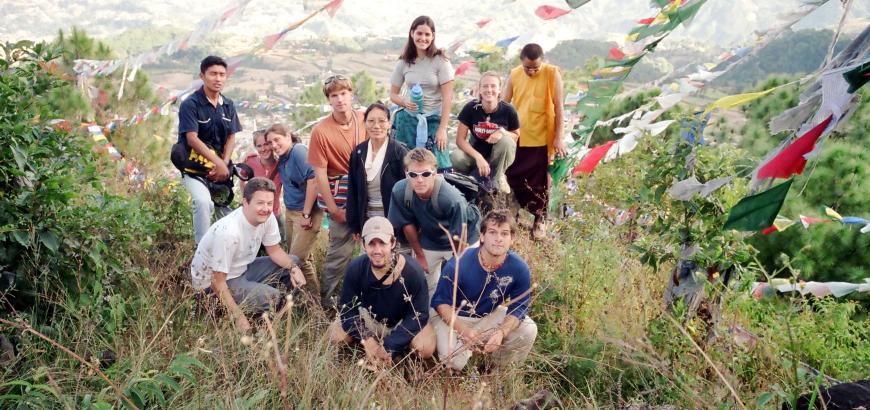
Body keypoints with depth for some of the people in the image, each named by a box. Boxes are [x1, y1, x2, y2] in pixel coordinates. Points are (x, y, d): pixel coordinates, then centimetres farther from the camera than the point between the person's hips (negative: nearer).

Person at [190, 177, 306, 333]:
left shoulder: (268, 217, -14)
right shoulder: (228, 232, -34)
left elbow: (274, 250, 3)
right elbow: (218, 282, -27)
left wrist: (293, 268, -16)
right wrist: (238, 317, -26)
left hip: (242, 269, 8)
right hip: (211, 281, -8)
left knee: (292, 262, 1)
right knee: (271, 297, -24)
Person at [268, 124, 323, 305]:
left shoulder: (299, 151, -16)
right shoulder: (282, 158, 11)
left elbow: (313, 180, -25)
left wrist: (306, 214, -21)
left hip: (307, 212, -9)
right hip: (290, 212, 9)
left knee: (298, 259, -6)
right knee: (304, 257, 16)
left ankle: (316, 302, 10)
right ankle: (308, 295, 29)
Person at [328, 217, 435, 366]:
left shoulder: (413, 271, -30)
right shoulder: (355, 268, -22)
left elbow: (418, 315, -26)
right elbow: (348, 308, -16)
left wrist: (389, 347, -33)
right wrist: (367, 340, -31)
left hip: (403, 322, -2)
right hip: (370, 318, 3)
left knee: (426, 348, -27)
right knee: (335, 334, -15)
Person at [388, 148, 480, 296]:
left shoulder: (453, 199, -37)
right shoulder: (399, 191, -27)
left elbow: (459, 239, -22)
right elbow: (408, 224, -8)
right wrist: (419, 255, 3)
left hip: (462, 243, -3)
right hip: (429, 242, 3)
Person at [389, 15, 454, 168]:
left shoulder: (440, 61, -5)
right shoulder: (404, 62, 5)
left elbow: (447, 97, -7)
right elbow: (393, 94, 11)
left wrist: (442, 129, -12)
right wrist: (405, 101, -12)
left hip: (433, 121, -3)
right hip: (408, 120, 3)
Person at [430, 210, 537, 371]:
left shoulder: (519, 268, -21)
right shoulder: (458, 264, -28)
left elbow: (518, 307, -13)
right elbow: (441, 302, -18)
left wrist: (501, 332, -32)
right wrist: (464, 330, -33)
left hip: (490, 316, 3)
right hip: (454, 317, -3)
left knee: (529, 330, -17)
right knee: (454, 361, -26)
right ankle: (467, 345, 13)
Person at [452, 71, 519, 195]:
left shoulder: (508, 110, -16)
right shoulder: (470, 108, -16)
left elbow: (517, 136, -1)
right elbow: (460, 140, -15)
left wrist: (503, 132, -24)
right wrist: (478, 157, -29)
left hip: (499, 157, 0)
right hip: (475, 152, 0)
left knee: (506, 141, -32)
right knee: (455, 158, -31)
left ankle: (496, 178, -6)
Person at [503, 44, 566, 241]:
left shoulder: (552, 73, -10)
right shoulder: (514, 75, 0)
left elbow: (558, 106, -8)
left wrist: (558, 137, -9)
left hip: (541, 139, -3)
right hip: (516, 138, 3)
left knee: (539, 182, 7)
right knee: (514, 178, 11)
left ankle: (540, 221, 23)